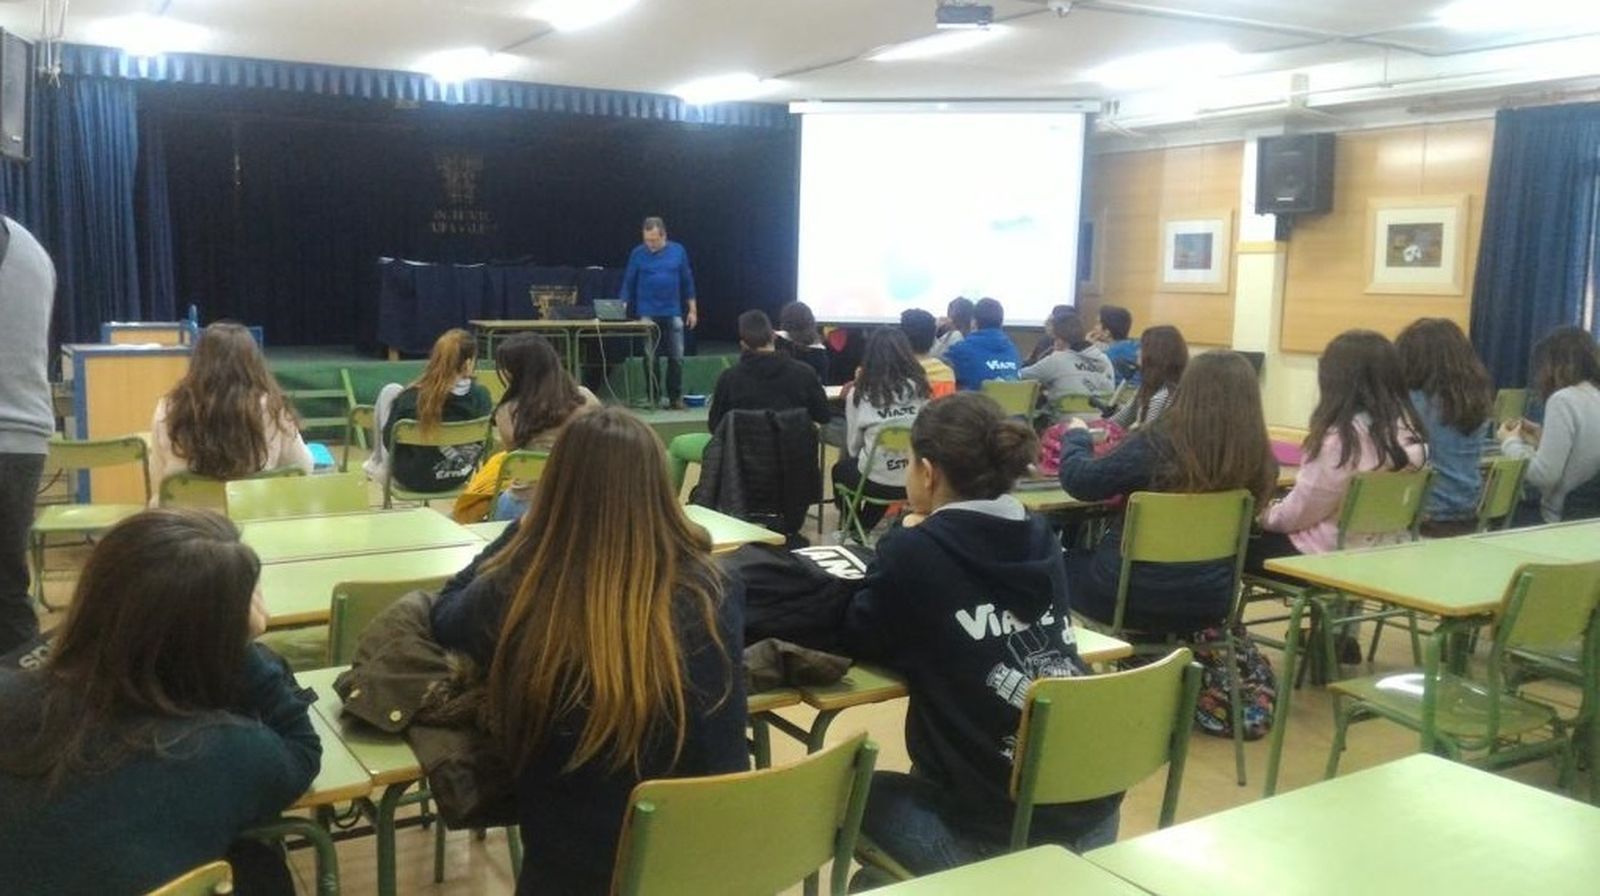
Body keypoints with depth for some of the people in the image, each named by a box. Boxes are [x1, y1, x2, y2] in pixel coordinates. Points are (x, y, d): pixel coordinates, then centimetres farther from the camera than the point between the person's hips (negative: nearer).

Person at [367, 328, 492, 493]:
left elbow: (388, 440, -11)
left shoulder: (411, 397, -26)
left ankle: (380, 462, 28)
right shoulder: (481, 396, -21)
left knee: (390, 392, 11)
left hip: (414, 478, -3)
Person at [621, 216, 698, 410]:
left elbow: (687, 281, 8)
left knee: (676, 358, 1)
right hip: (647, 314, -1)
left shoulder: (678, 251, 3)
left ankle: (675, 398, 10)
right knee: (649, 359, 1)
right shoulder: (638, 253, 0)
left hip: (673, 314, 1)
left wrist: (693, 310, 6)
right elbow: (628, 283, 3)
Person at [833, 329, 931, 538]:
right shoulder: (920, 386, 1)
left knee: (840, 469, 31)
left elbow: (853, 447, 2)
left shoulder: (861, 393, -4)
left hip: (876, 482, -3)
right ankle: (864, 528, 44)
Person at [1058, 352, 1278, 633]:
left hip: (1136, 594, -4)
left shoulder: (1156, 443, -22)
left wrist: (1076, 436, 7)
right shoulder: (1259, 459, -11)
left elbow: (1079, 481, -13)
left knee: (1062, 563, 25)